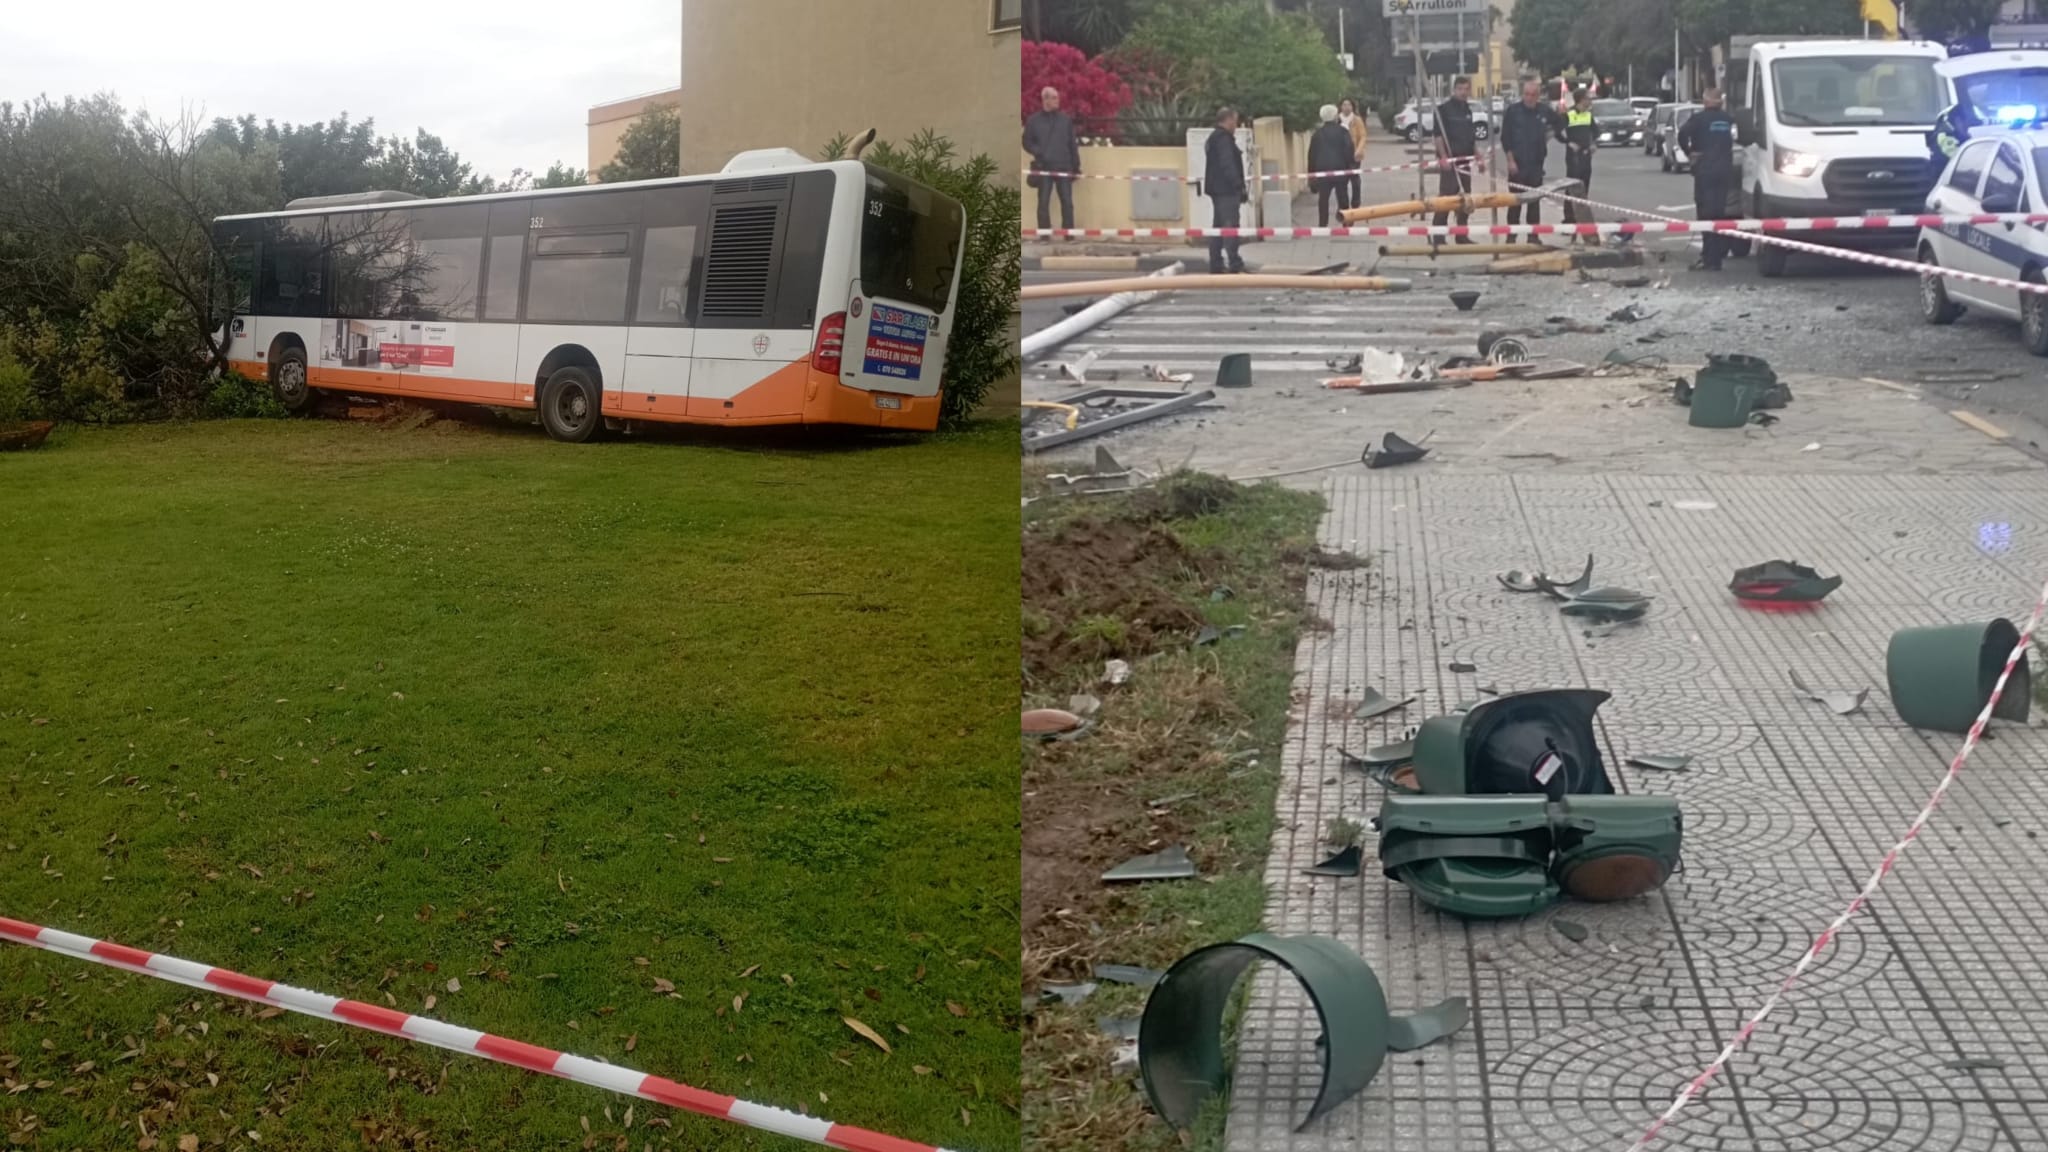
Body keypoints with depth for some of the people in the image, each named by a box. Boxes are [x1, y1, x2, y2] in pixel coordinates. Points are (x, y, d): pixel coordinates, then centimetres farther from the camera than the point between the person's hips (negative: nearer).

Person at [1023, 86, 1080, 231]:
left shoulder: (1066, 119, 9)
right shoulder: (1033, 121, 4)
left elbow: (1073, 144, 9)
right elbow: (1027, 142, 5)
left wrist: (1076, 165, 5)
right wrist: (1039, 152, -12)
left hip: (1064, 167, 1)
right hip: (1043, 168, -1)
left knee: (1067, 202, -1)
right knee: (1043, 203, 1)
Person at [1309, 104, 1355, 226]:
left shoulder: (1317, 133, 6)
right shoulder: (1343, 131, -2)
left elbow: (1312, 154, 6)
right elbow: (1348, 150, -7)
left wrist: (1312, 173, 10)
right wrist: (1349, 167, 1)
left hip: (1322, 169, 1)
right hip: (1340, 168, -1)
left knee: (1323, 199, 3)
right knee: (1342, 197, 9)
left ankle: (1322, 225, -2)